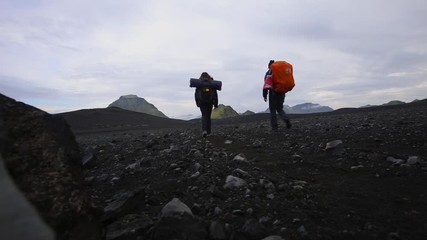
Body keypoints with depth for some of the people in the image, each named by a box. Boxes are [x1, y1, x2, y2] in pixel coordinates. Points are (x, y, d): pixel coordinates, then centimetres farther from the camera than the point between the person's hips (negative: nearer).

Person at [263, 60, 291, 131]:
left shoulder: (269, 73, -6)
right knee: (280, 109, 19)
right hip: (282, 93, 6)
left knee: (273, 110, 4)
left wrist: (264, 95, -13)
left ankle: (274, 127, 4)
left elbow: (266, 84, -15)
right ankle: (286, 119, -7)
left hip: (273, 93, -6)